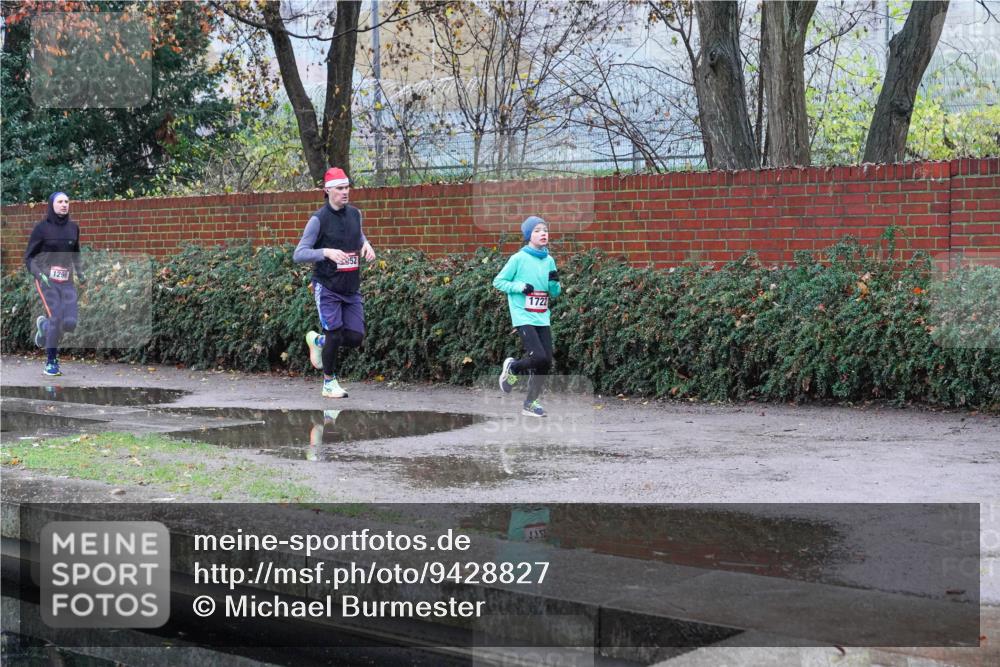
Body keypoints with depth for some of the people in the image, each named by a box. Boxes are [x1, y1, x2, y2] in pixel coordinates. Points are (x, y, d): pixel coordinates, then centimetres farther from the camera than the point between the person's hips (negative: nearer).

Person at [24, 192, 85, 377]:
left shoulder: (73, 227, 6)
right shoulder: (41, 228, -6)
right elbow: (29, 257, -2)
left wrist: (80, 272, 8)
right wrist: (39, 275, -19)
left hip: (66, 281, 4)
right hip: (46, 280, -4)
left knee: (70, 322, -12)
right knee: (56, 318, -21)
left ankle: (43, 324, 24)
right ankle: (51, 362, -2)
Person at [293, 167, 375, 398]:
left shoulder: (354, 214, 5)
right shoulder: (319, 219, -11)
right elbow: (298, 254, -13)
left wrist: (366, 244, 5)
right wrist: (327, 252, -28)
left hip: (352, 288, 5)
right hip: (327, 287, -5)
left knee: (356, 337, 0)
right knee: (334, 334, -5)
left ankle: (318, 341, 30)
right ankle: (329, 383, 17)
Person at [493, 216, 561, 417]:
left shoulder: (549, 261, 9)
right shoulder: (519, 259, -6)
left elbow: (555, 293, 16)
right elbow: (498, 281, -2)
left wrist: (555, 282, -5)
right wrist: (520, 286, -15)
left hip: (542, 318, 6)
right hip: (524, 317, -6)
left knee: (546, 363, 2)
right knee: (539, 358, -19)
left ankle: (530, 403, 17)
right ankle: (512, 367, 12)